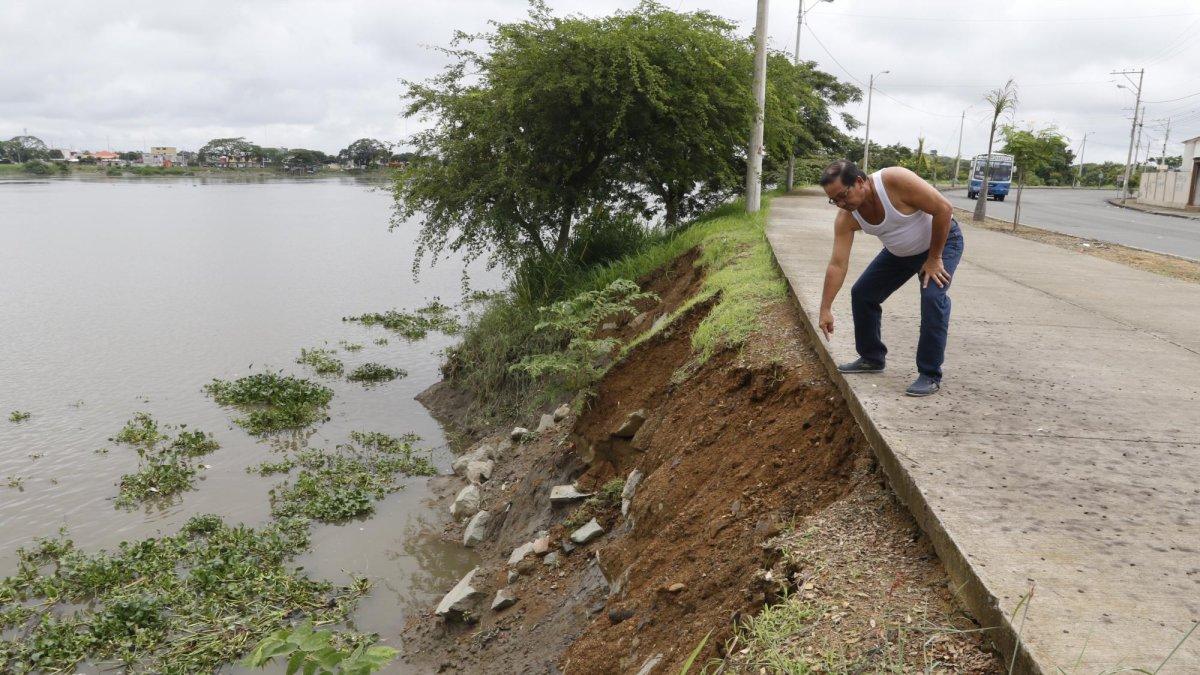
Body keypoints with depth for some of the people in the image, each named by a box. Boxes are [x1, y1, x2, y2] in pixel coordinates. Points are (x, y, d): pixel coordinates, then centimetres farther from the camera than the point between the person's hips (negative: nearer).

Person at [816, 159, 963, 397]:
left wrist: (934, 258, -23)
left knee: (933, 297, -25)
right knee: (862, 293, 2)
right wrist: (825, 310, -20)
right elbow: (837, 265, -17)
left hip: (942, 240, -6)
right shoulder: (846, 218, -19)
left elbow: (944, 209, -30)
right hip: (900, 251, 6)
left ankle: (930, 375, -15)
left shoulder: (895, 181, -35)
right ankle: (872, 358, 20)